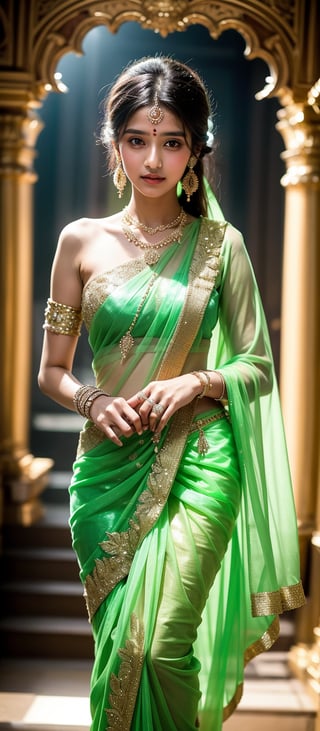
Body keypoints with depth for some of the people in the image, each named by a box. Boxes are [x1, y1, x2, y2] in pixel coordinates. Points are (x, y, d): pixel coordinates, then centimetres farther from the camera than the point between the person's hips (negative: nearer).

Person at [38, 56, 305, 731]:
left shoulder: (220, 244, 2)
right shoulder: (83, 240, 4)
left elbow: (257, 366, 6)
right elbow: (52, 371, 8)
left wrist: (196, 382, -13)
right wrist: (94, 403, -12)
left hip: (197, 461, -1)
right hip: (109, 465, 2)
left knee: (164, 647, -9)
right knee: (120, 644, 7)